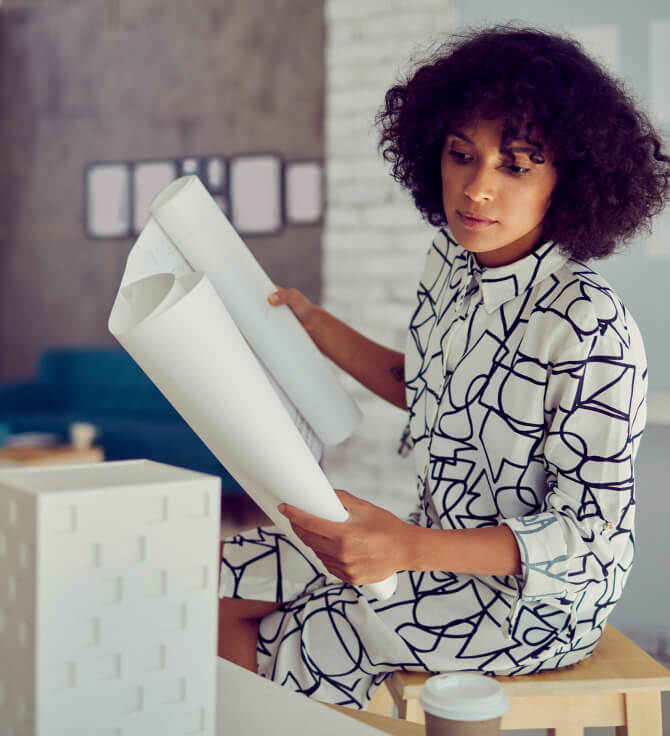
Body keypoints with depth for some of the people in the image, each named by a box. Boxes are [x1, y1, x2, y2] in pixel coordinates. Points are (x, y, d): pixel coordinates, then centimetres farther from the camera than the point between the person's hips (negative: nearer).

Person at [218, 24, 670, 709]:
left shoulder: (590, 329, -27)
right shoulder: (450, 263, -2)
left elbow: (590, 535, -24)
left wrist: (408, 548, -35)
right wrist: (311, 322, 11)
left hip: (534, 600, -8)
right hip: (436, 544, 8)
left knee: (252, 652, -8)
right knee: (218, 583, 5)